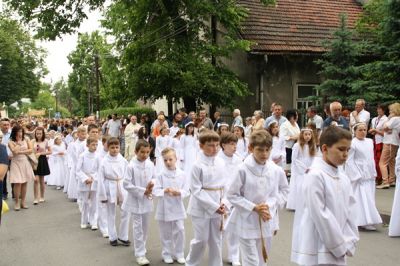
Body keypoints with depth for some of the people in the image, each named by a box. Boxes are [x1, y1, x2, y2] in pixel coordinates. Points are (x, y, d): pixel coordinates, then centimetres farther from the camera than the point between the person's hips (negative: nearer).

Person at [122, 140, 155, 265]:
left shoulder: (150, 165, -2)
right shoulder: (131, 166, -16)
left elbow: (154, 178, 10)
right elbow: (127, 184, -17)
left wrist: (152, 185, -14)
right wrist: (143, 191, -18)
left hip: (147, 200, 5)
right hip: (136, 200, -5)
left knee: (145, 226, 17)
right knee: (138, 227, 0)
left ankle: (140, 248, 37)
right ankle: (140, 254, 8)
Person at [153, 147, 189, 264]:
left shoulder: (182, 174, -4)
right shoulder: (161, 175, -6)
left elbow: (186, 191, -3)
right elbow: (156, 190, -8)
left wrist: (178, 192, -21)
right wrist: (165, 191, -25)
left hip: (177, 208, 1)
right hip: (164, 208, -1)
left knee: (180, 231, 4)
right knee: (166, 233, 10)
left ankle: (179, 254, 22)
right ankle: (167, 254, 27)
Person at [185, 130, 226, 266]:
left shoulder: (220, 162, 0)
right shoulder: (197, 165, -15)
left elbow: (223, 185, 7)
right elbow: (196, 190, -16)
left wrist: (223, 203, -5)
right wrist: (214, 206, -17)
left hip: (217, 207, 5)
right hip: (201, 208, -4)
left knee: (216, 240, 13)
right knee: (201, 240, 5)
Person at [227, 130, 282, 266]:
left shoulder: (275, 170, -6)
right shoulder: (243, 169, -17)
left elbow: (274, 195, 5)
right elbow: (232, 195, -12)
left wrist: (268, 208, -15)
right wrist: (254, 208, -18)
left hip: (265, 222, 5)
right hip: (246, 222, -5)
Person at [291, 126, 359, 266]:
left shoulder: (343, 176, 7)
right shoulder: (315, 176, -17)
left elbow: (350, 209, 9)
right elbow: (320, 215, -19)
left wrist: (349, 241, 0)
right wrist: (341, 245, -11)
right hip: (318, 251, -7)